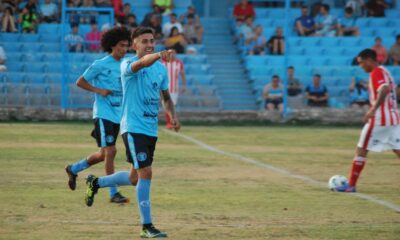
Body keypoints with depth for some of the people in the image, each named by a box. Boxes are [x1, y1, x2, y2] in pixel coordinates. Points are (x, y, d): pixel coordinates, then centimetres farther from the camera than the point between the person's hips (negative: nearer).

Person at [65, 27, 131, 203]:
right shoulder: (100, 65, -9)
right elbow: (80, 82, -3)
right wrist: (99, 91, -15)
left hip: (118, 115, 7)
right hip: (103, 114, -7)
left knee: (104, 154, 13)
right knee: (110, 151, -12)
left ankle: (74, 169, 36)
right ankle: (113, 193, -8)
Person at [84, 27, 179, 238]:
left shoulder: (161, 69, 10)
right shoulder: (127, 65, -11)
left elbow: (166, 96, 22)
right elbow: (141, 63, -35)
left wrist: (173, 116, 2)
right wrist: (159, 56, -55)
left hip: (151, 129, 7)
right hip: (133, 127, -7)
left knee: (135, 178, 17)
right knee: (145, 173, -15)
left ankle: (95, 183, 41)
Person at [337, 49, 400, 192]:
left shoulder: (376, 73, -10)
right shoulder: (385, 72, 17)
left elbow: (385, 89, -27)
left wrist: (373, 109, -33)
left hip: (379, 119, -9)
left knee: (361, 150, 0)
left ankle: (351, 185, 2)